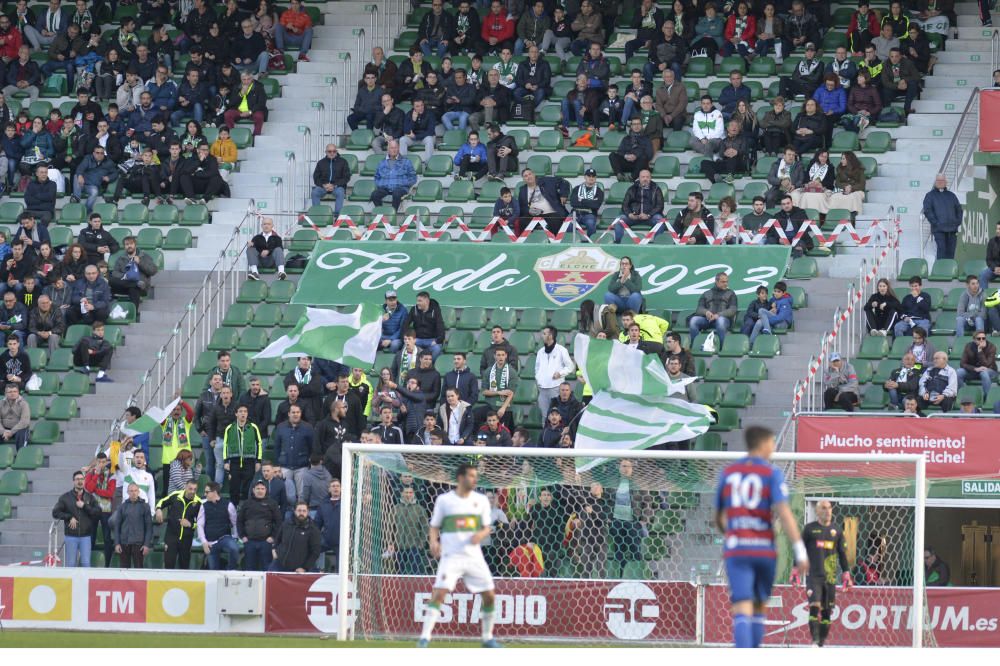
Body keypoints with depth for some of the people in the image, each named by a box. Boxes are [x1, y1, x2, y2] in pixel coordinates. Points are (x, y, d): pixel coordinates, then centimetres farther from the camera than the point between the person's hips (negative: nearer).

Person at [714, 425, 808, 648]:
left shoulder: (728, 473, 11)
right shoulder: (772, 473, -1)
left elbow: (719, 517, 19)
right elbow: (784, 512, -14)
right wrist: (800, 550, -15)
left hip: (736, 550, 1)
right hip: (764, 550, -1)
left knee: (742, 611, -9)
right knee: (759, 607, 18)